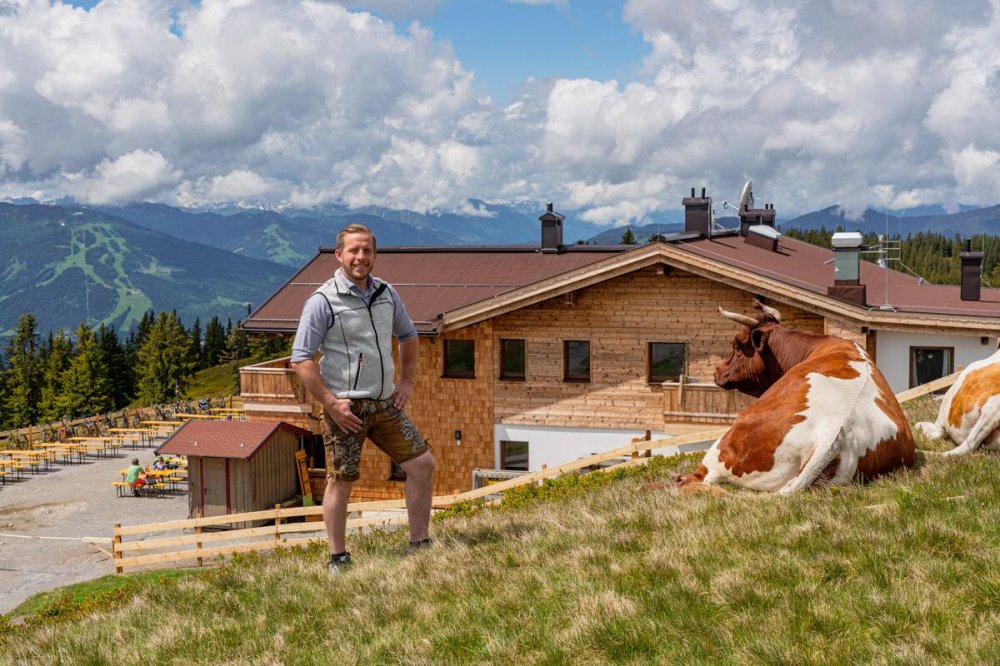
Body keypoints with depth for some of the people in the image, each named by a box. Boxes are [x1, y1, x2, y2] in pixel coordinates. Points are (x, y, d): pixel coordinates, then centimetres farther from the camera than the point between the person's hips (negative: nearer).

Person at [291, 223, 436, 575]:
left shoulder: (386, 293, 7)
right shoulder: (323, 301, -12)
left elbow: (408, 336, 23)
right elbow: (301, 359, -13)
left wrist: (407, 381, 12)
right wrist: (331, 403, -17)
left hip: (385, 402, 6)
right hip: (345, 407, -6)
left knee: (423, 464, 4)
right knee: (341, 481, 1)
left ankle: (419, 544, 17)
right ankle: (338, 559, 16)